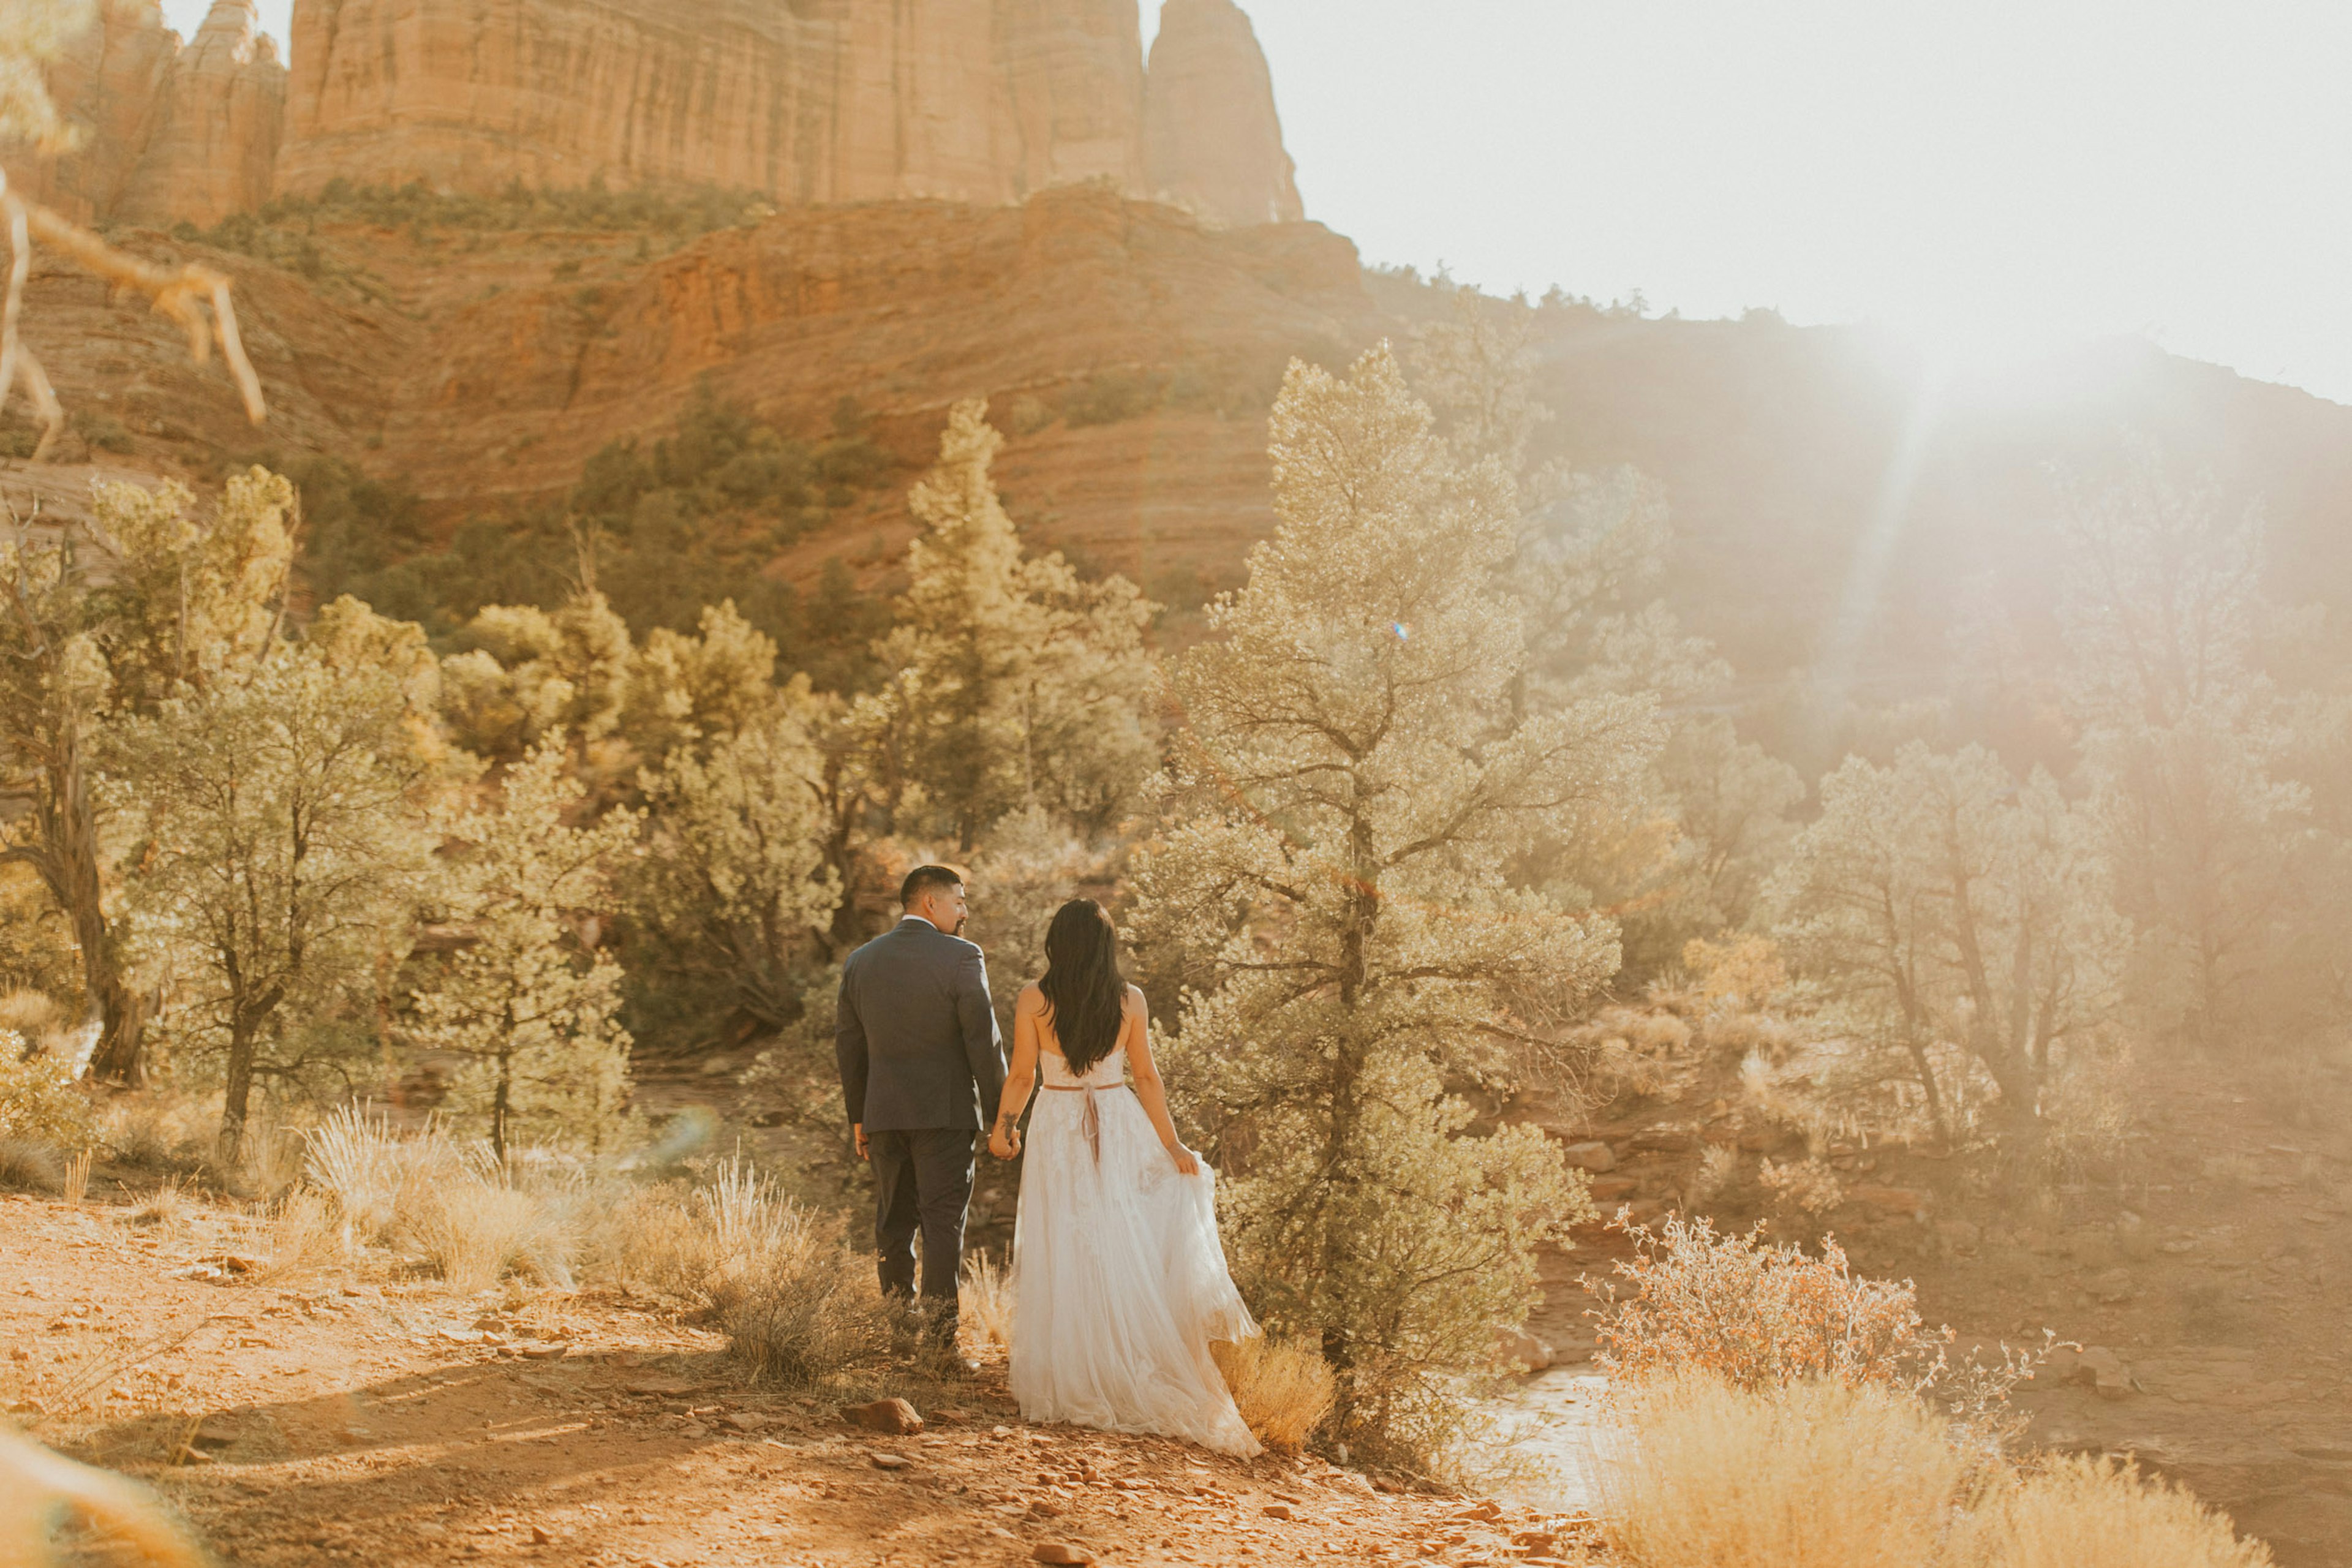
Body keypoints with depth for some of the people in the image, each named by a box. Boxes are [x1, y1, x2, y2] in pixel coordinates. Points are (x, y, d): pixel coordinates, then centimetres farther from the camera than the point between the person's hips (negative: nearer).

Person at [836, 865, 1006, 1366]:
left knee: (893, 1223, 13)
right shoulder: (961, 958, -9)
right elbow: (984, 1041, -10)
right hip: (945, 1112, -5)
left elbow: (848, 1046, 11)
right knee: (943, 1224, -1)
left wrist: (857, 1118, 18)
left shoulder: (859, 961, 8)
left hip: (884, 1113, 5)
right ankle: (939, 1339, -4)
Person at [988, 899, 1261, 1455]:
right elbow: (1146, 1078, -1)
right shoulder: (1130, 1000, -3)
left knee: (1065, 1251, 5)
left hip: (1058, 1131, -1)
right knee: (1121, 1247, 10)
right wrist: (1172, 1144, 5)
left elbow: (1022, 1076, -3)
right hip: (1119, 1130, 2)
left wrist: (1003, 1128, 12)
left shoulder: (1033, 999, -7)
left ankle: (1071, 1382, 9)